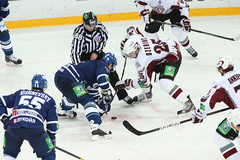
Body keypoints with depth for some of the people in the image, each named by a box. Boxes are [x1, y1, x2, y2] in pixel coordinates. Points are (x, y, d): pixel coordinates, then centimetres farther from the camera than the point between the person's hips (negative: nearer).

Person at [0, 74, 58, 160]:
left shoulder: (20, 93, 31)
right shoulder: (49, 99, 25)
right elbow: (52, 122, 24)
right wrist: (52, 137, 34)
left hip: (13, 125, 3)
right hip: (35, 129, -2)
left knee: (9, 153, 26)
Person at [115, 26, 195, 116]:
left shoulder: (140, 60, -27)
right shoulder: (134, 39, -8)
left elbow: (143, 82, -19)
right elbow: (132, 29, 17)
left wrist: (127, 83, -6)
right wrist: (125, 42, 26)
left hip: (173, 55, -11)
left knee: (164, 82, -26)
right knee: (146, 68, 17)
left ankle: (188, 104, -25)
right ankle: (147, 94, 38)